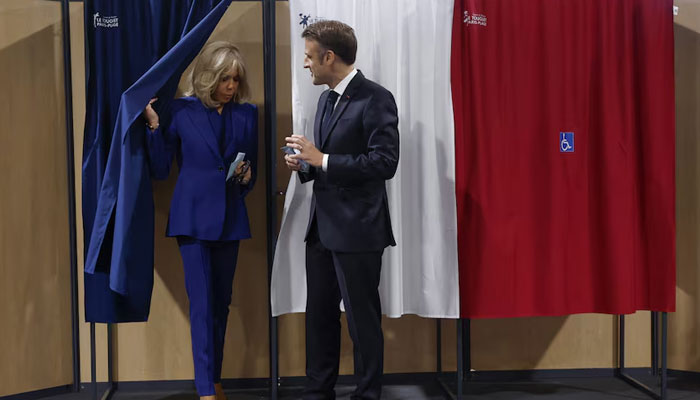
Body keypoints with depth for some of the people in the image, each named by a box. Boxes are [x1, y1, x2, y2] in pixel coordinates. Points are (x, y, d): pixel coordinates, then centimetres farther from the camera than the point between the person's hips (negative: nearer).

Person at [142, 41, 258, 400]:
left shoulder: (246, 114, 6)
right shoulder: (181, 111, -3)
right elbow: (160, 170, -4)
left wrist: (246, 177, -8)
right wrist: (154, 125, -14)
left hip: (230, 217, 4)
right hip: (193, 216, -4)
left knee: (221, 302, 10)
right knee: (202, 302, -6)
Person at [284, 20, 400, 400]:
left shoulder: (375, 98, -13)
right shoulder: (326, 98, 14)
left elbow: (384, 163, -21)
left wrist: (321, 160, -20)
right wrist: (304, 163, -1)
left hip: (357, 229, -8)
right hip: (322, 226, 8)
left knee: (362, 319, 4)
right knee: (319, 314, 15)